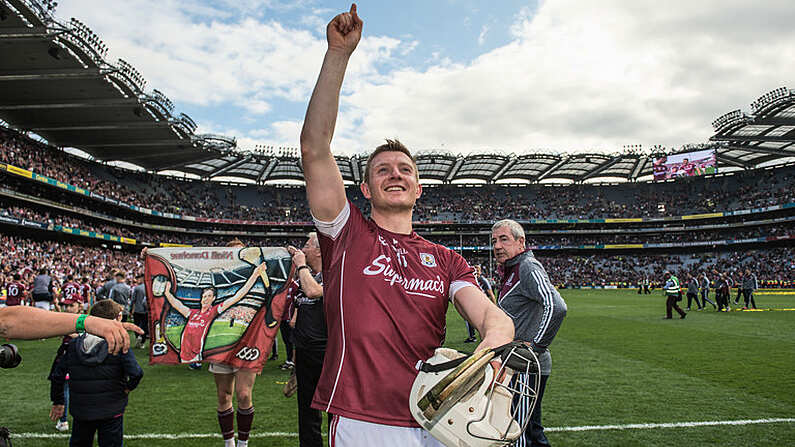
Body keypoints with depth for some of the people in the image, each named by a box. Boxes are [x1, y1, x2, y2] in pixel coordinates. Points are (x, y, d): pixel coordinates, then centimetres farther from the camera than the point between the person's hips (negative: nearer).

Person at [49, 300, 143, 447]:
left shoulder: (73, 345, -1)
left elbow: (57, 376, 5)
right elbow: (136, 373, -25)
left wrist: (57, 402, 16)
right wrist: (128, 387, -5)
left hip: (80, 411, 4)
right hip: (111, 411, -4)